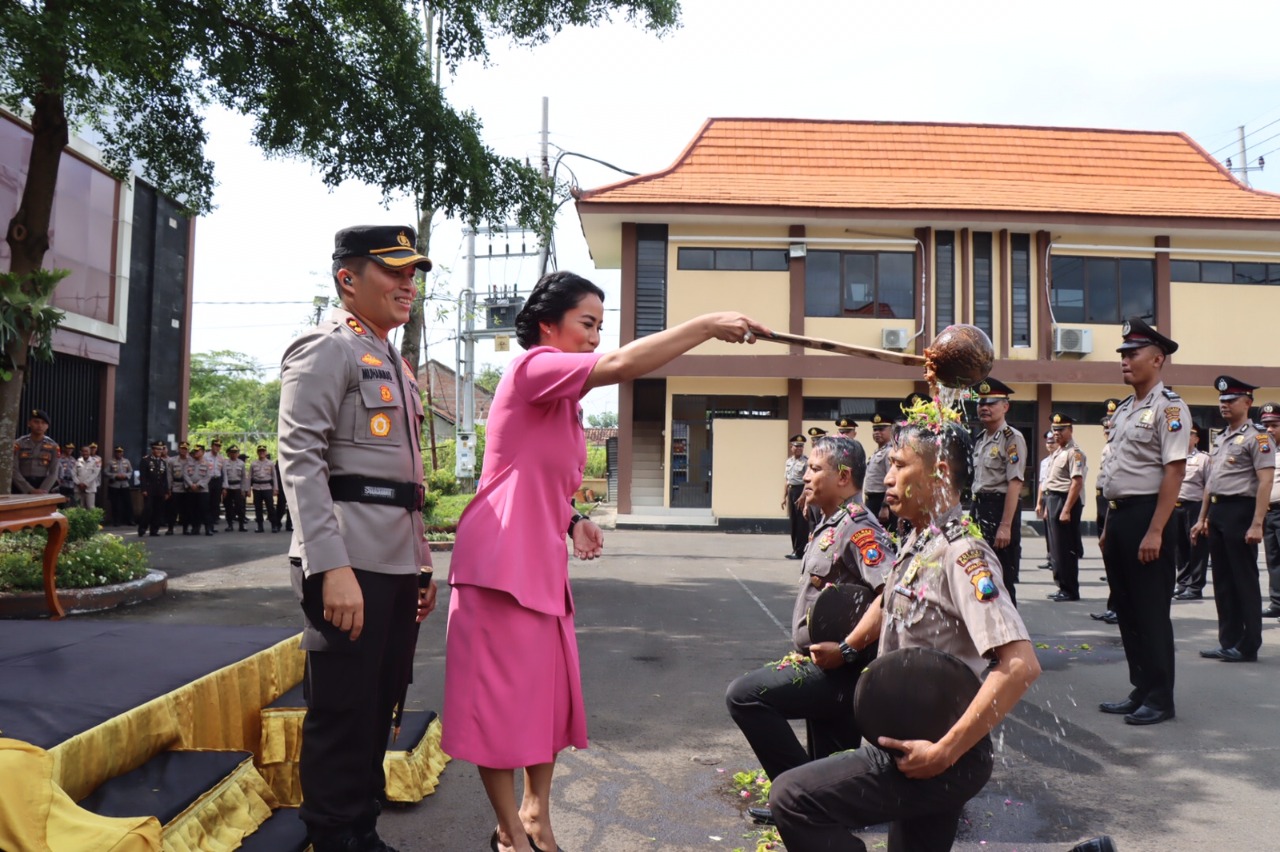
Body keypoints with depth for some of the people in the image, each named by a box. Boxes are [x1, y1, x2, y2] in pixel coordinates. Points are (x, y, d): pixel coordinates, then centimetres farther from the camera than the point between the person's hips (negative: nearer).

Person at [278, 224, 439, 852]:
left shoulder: (394, 363, 21)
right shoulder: (327, 348, -5)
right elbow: (299, 458, -16)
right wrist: (332, 567, -24)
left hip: (398, 563, 9)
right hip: (351, 563, -8)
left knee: (380, 707, 15)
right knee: (343, 712, 0)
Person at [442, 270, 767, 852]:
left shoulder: (562, 399, 16)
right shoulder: (533, 367, -13)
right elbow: (620, 365, -30)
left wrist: (573, 522, 7)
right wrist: (708, 325, -27)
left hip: (542, 561, 9)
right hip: (503, 561, -9)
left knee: (550, 690, 14)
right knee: (501, 698, 2)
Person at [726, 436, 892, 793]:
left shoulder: (858, 527, -18)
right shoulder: (829, 525, 12)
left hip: (836, 671, -9)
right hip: (831, 670, 9)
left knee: (743, 695, -14)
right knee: (834, 768, 17)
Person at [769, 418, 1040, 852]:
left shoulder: (961, 552, -20)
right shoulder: (916, 543, 6)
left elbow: (1021, 664, -29)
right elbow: (891, 600, 28)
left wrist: (945, 752, -27)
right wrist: (846, 648, 18)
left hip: (944, 759, -9)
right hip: (914, 741, 9)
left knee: (791, 797, -17)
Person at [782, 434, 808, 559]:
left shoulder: (806, 461, -10)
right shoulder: (789, 461, 12)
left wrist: (802, 497, -20)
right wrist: (784, 497, 14)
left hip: (802, 490, -7)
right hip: (792, 491, 7)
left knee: (802, 522, -3)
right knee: (793, 522, 12)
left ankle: (800, 551, 2)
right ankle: (795, 549, 21)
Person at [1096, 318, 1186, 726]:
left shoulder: (1168, 406, -11)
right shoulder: (1124, 410, 16)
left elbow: (1174, 471, -17)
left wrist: (1154, 532, -22)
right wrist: (1109, 525, 17)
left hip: (1146, 515, -9)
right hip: (1119, 515, 9)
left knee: (1151, 612, 0)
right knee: (1126, 609, 14)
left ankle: (1159, 698, 13)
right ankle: (1141, 691, 26)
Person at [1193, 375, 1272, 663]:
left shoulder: (1257, 436, -8)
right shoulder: (1221, 438, 16)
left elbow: (1265, 482, -16)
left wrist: (1257, 524, -21)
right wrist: (1202, 518, 18)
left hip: (1240, 511, -8)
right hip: (1217, 513, 8)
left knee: (1245, 581, 1)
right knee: (1222, 580, 12)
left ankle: (1248, 646, 10)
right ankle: (1228, 642, 20)